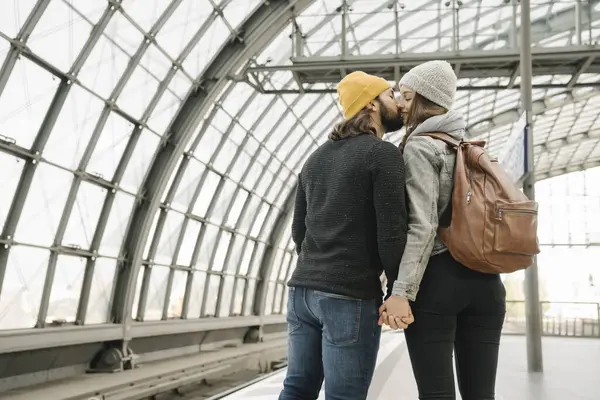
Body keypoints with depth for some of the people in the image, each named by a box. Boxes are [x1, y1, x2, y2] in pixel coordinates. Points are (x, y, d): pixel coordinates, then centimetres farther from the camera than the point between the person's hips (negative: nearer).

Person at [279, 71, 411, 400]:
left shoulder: (316, 157, 17)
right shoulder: (383, 153, -6)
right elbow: (391, 230, -12)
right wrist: (398, 291, -2)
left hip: (301, 289, 7)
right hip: (351, 294, -7)